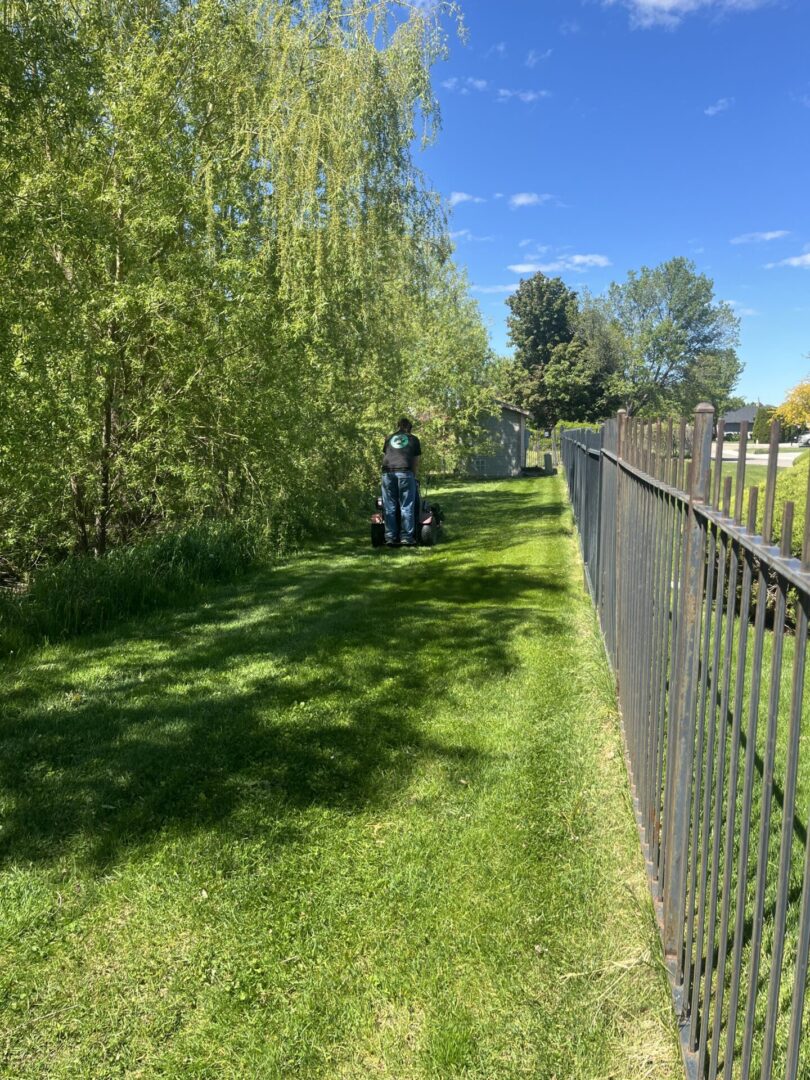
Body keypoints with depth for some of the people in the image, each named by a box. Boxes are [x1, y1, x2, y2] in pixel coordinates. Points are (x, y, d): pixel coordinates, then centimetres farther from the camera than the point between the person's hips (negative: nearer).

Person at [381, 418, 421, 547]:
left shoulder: (389, 438, 25)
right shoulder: (414, 439, 18)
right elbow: (416, 462, 16)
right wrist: (414, 476, 26)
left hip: (388, 472, 3)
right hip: (405, 472, -2)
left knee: (390, 507, 5)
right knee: (406, 506, 1)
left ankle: (391, 538, 4)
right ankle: (407, 538, 0)